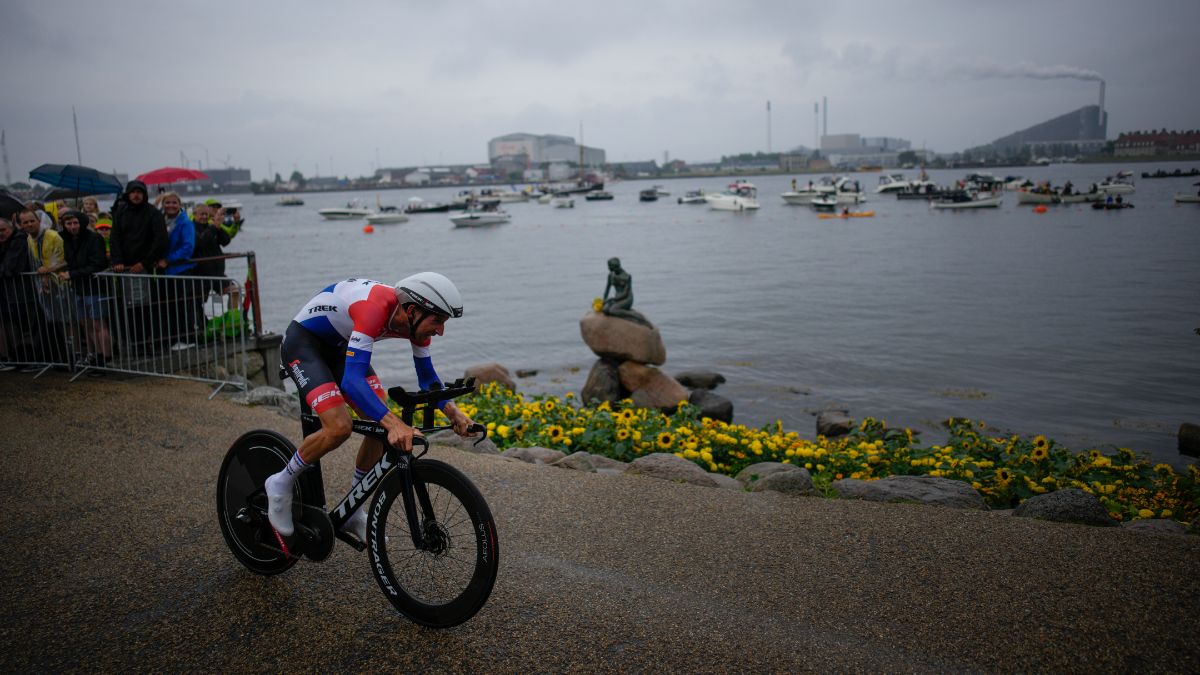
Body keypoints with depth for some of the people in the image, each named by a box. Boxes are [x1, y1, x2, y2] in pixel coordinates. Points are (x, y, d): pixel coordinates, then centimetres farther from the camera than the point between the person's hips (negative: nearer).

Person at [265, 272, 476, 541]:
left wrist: (452, 412, -20)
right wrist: (394, 423, -56)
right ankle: (281, 484, 1)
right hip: (302, 342, -8)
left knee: (382, 423, -6)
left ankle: (352, 511, 11)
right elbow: (352, 380, -45)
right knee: (339, 426, -26)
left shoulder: (415, 318, -14)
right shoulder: (375, 309, -38)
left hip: (338, 346, 8)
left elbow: (427, 377, -2)